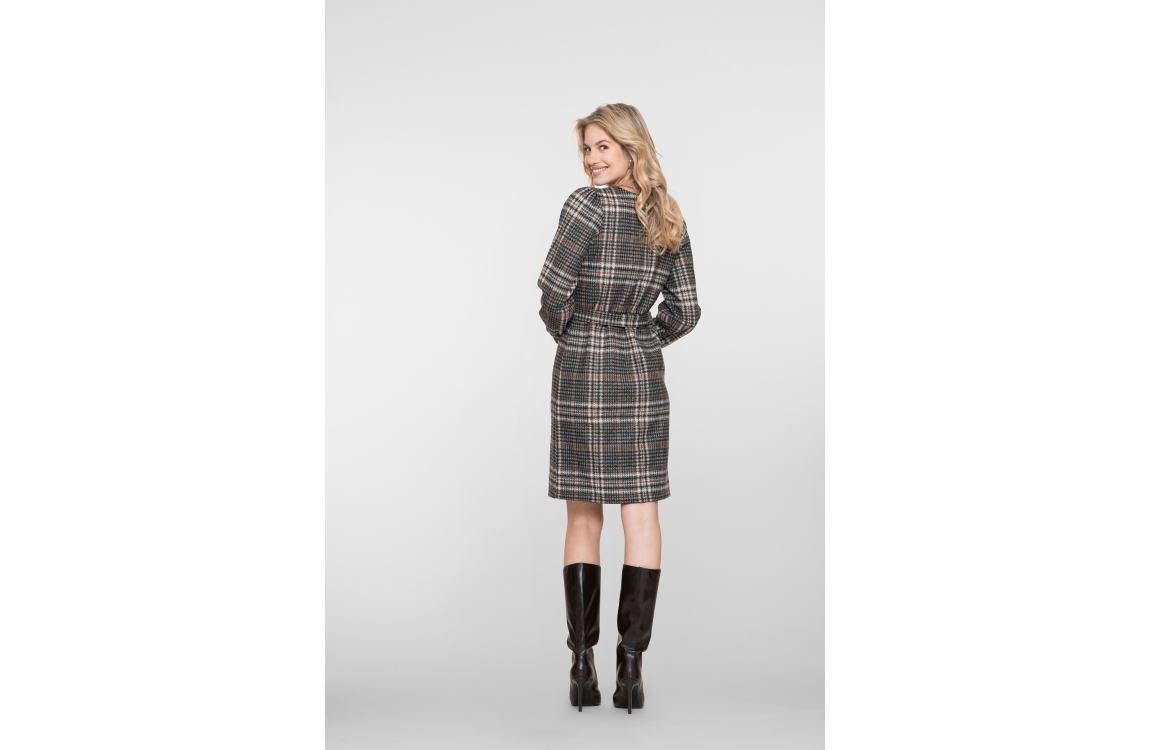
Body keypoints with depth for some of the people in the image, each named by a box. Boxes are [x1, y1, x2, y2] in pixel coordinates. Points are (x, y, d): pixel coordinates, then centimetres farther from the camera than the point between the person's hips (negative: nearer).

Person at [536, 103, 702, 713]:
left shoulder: (588, 204, -10)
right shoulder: (668, 219, 5)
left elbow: (554, 285, -17)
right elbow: (686, 311, 5)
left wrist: (563, 331, 2)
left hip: (579, 371, -3)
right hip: (642, 374, 3)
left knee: (583, 518, 6)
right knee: (641, 514, 4)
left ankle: (582, 664, 7)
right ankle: (630, 664, 0)